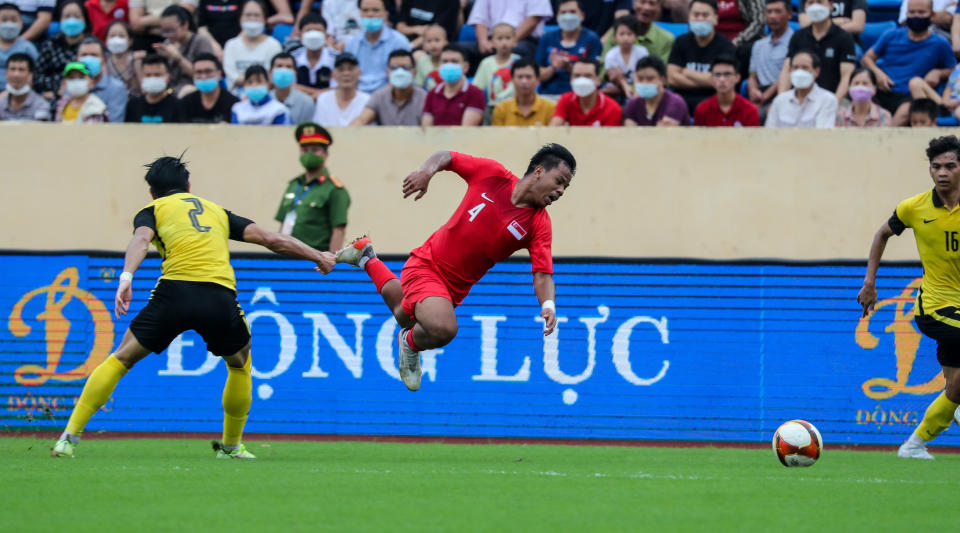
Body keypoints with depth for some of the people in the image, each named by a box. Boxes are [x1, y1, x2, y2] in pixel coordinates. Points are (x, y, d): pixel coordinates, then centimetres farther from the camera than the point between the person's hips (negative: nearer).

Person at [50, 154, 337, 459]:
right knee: (239, 364, 30)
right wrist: (317, 256, 34)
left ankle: (70, 436, 5)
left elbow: (141, 240, -2)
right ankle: (231, 446, 35)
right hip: (221, 295, 2)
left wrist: (126, 278, -17)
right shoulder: (216, 211, 30)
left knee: (123, 358, 12)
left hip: (176, 290, -2)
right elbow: (269, 239, 25)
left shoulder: (153, 211, 21)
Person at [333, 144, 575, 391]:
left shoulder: (539, 224, -11)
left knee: (406, 317, 25)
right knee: (443, 329, -29)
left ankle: (368, 259, 52)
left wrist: (548, 305, -36)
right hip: (426, 266, -4)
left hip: (455, 287, 4)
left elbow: (543, 275, -15)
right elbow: (445, 157, -2)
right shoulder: (492, 173, -13)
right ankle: (411, 344, 7)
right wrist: (427, 171, -24)